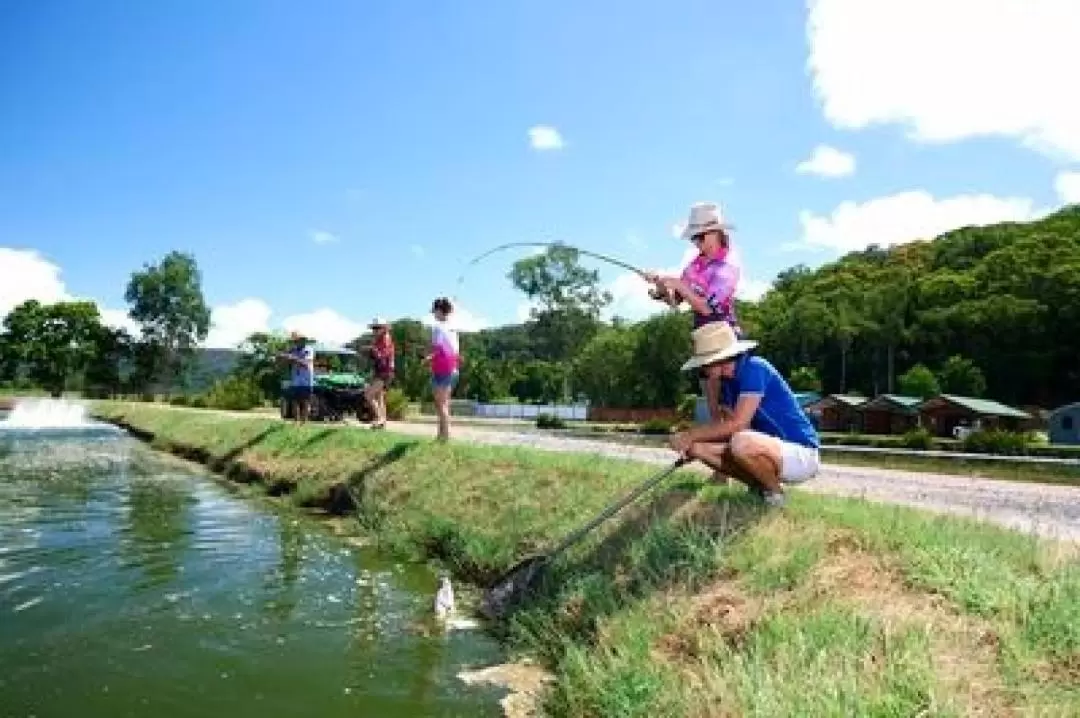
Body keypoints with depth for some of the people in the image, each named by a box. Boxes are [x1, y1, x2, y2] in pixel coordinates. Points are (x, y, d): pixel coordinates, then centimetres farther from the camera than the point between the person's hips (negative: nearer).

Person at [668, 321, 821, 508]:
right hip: (770, 446, 8)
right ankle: (760, 485, 10)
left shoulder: (754, 368, -20)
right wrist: (692, 441, -13)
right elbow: (727, 424, 3)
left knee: (741, 443, -37)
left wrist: (690, 435, -18)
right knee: (698, 447, -2)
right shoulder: (727, 381, 6)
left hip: (801, 453, -8)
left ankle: (774, 491, -8)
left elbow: (737, 424, -27)